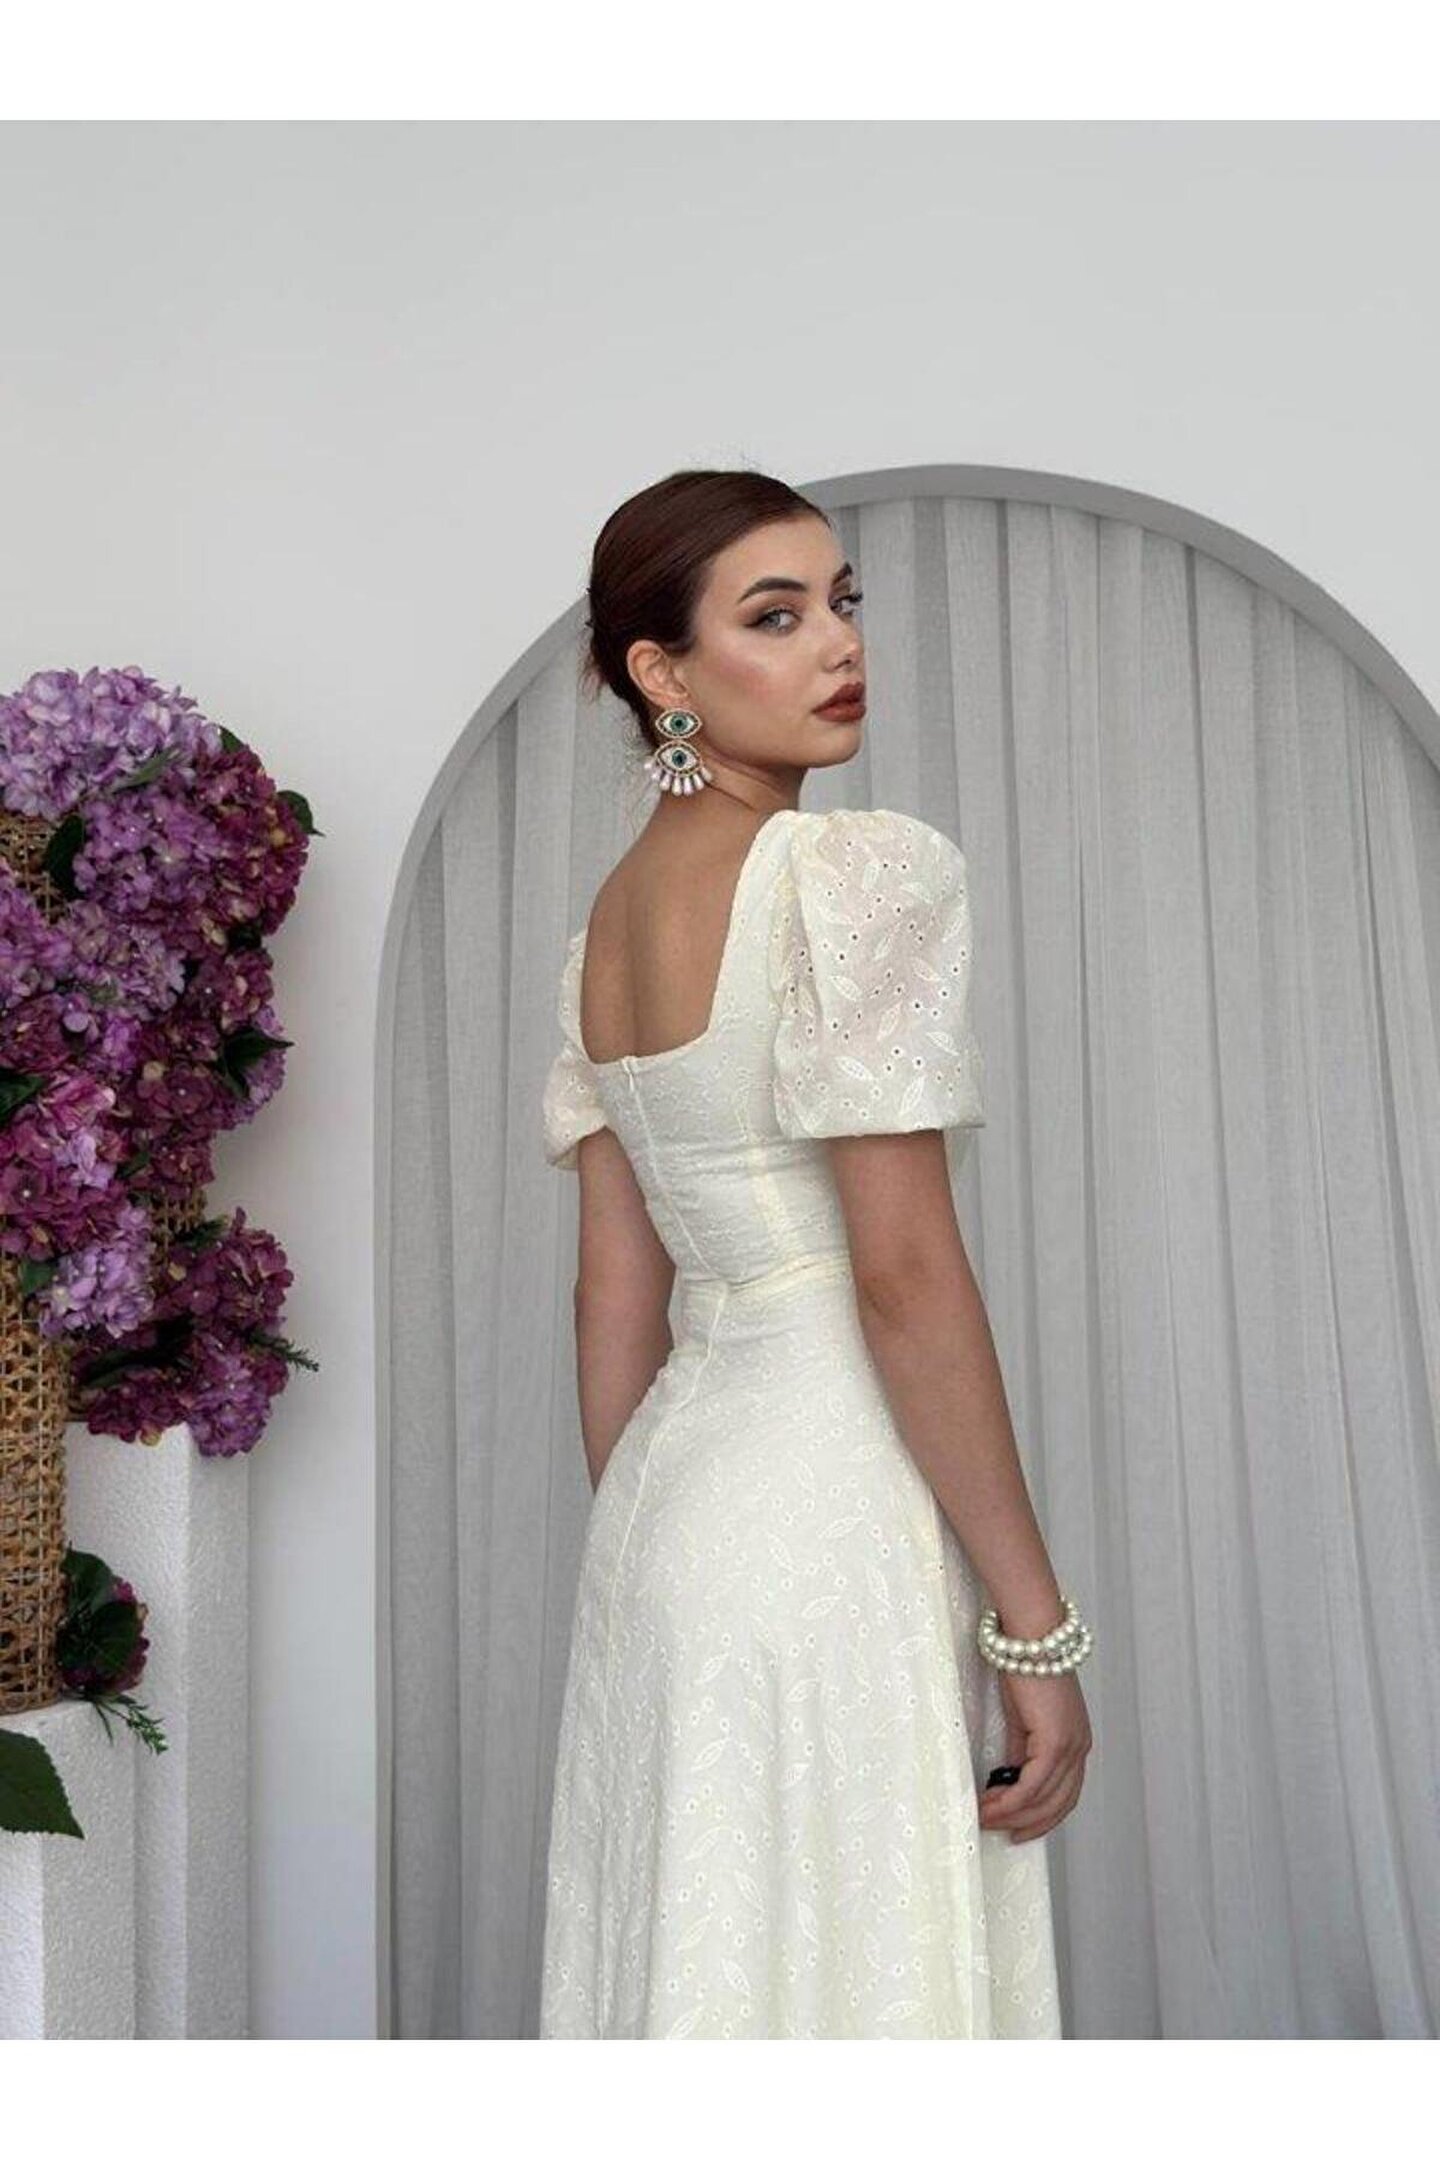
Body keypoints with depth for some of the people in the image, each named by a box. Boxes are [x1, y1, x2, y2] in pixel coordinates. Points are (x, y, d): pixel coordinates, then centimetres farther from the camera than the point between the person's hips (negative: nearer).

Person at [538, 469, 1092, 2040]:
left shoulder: (605, 919, 10)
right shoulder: (864, 871, -14)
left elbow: (614, 1291, 11)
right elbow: (905, 1274, -18)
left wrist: (632, 1556, 17)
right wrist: (1037, 1627, -12)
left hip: (667, 1490, 8)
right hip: (837, 1509, -8)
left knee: (689, 1967, 18)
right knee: (853, 1979, 5)